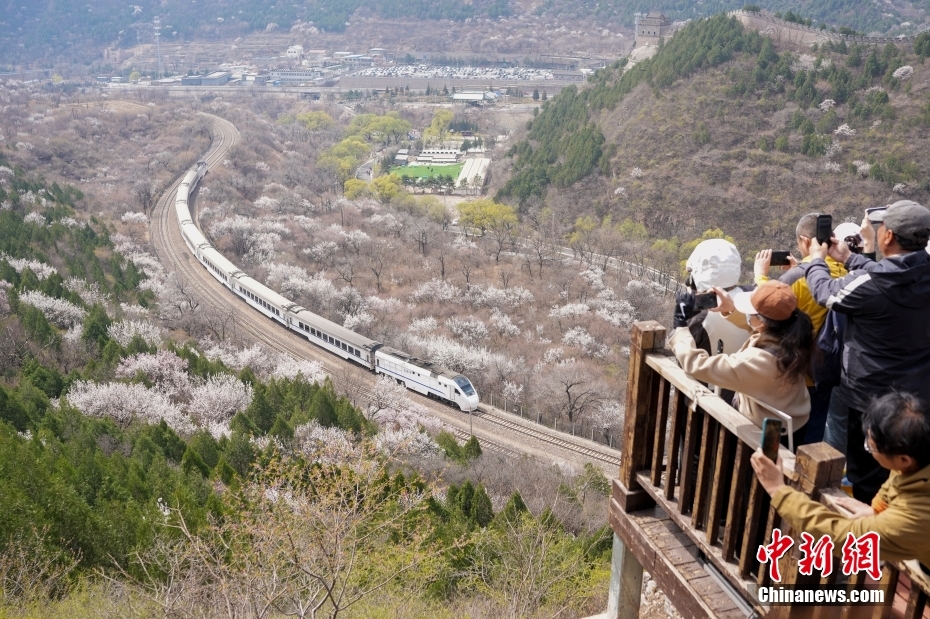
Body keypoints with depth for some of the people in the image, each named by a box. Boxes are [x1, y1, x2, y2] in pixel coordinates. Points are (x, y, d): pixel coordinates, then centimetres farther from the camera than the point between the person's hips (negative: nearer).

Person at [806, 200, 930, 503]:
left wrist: (817, 259, 13)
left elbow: (825, 292, -6)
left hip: (873, 397, -6)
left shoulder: (867, 284, -26)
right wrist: (848, 258, 23)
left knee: (868, 482, 12)